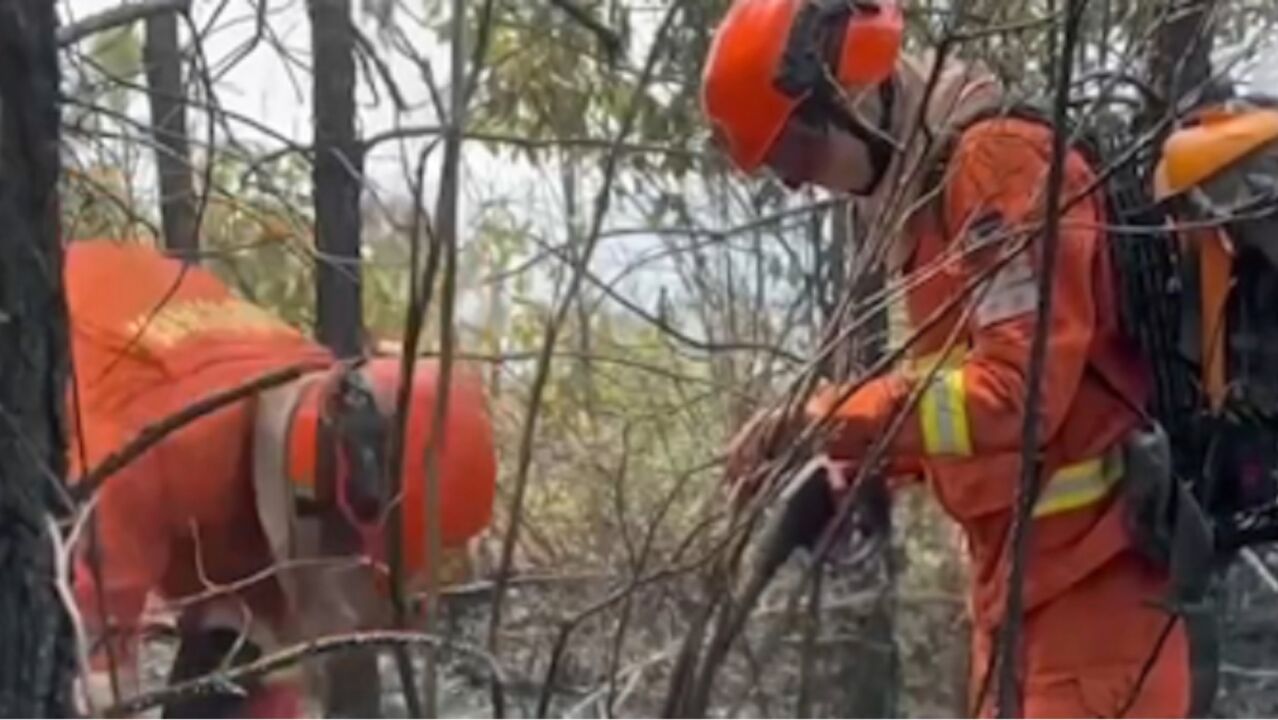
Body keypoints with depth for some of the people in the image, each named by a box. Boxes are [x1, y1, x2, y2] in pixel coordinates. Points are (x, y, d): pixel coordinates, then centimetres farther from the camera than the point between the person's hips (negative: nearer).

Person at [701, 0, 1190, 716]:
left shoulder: (1000, 163, -15)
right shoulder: (926, 198, 15)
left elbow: (1017, 389, -23)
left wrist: (819, 419, -18)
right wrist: (846, 479, 3)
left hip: (1091, 568, -10)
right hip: (1016, 573, 10)